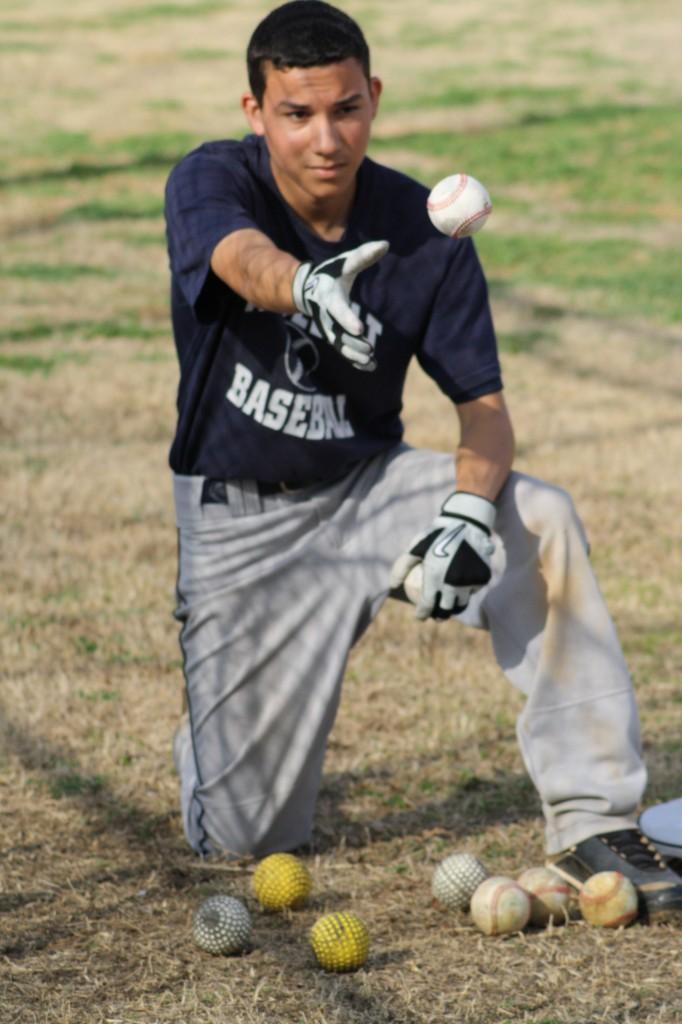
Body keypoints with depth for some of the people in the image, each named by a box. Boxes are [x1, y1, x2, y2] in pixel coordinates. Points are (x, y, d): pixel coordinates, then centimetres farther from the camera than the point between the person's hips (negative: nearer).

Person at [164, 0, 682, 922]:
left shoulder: (424, 231, -11)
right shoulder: (210, 183, -17)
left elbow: (483, 401, -10)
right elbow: (245, 259, -41)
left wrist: (471, 508, -32)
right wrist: (307, 286, -66)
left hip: (366, 487, 2)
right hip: (236, 520, -1)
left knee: (541, 519, -29)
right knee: (243, 838, -1)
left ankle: (593, 823, -22)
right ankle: (222, 714, 38)